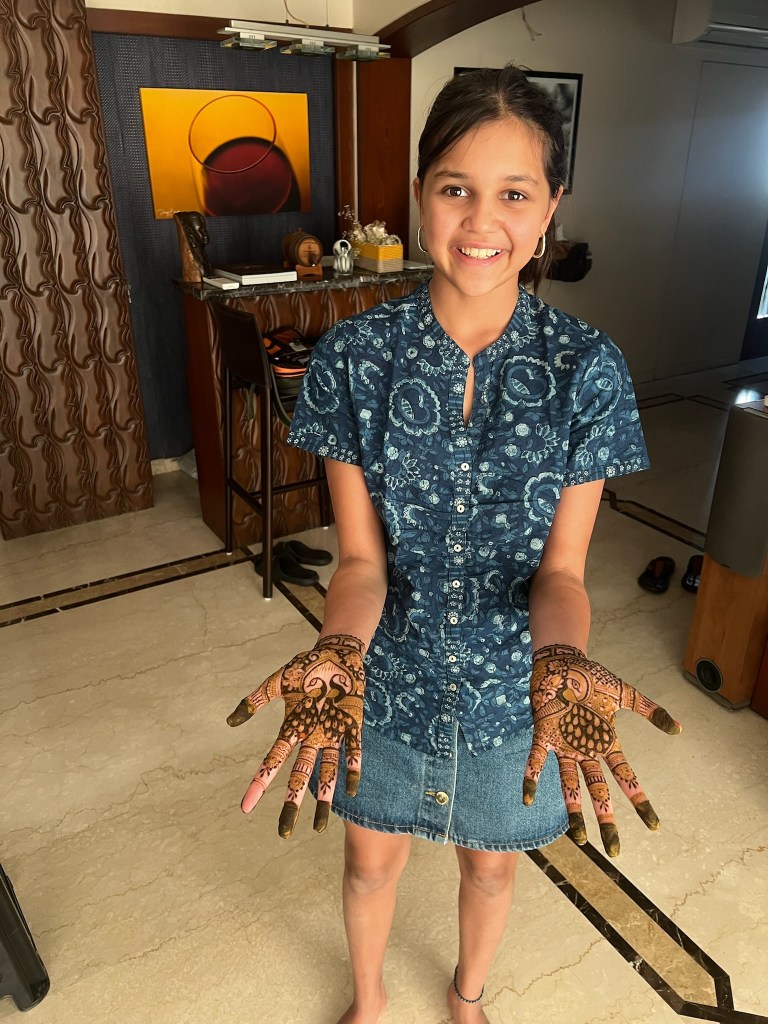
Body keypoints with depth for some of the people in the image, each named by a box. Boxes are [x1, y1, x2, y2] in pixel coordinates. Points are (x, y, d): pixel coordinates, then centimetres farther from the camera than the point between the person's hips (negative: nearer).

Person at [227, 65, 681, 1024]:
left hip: (514, 688, 1)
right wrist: (338, 648, -34)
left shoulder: (585, 367, -16)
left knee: (490, 864, 27)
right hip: (387, 678, 0)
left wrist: (560, 658, -34)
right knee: (372, 861, 25)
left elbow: (560, 568, -13)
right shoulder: (354, 355, -16)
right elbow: (362, 556, -14)